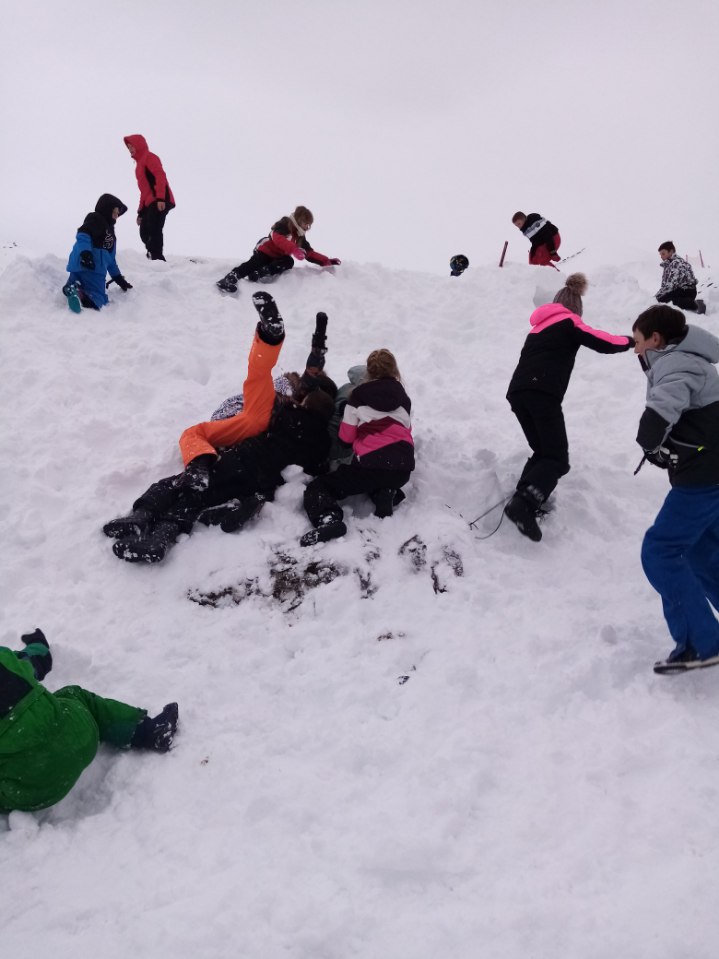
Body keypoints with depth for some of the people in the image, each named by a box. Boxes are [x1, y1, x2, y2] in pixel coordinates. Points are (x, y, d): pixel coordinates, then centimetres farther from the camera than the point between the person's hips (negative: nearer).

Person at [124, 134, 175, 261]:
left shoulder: (150, 157, 1)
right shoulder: (140, 163, 29)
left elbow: (160, 176, -15)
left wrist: (160, 198, -28)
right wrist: (140, 211, 24)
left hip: (159, 202, -10)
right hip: (150, 203, 10)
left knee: (154, 231, -18)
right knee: (144, 233, 8)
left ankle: (157, 259, -23)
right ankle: (153, 256, 11)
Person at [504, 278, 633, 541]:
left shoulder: (540, 326, 31)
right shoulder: (569, 321, 10)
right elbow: (603, 343, 4)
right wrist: (631, 340, 22)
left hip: (516, 391, 7)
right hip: (543, 393, -7)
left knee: (543, 452, 18)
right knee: (557, 458, -6)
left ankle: (522, 501, 2)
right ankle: (524, 505, -26)